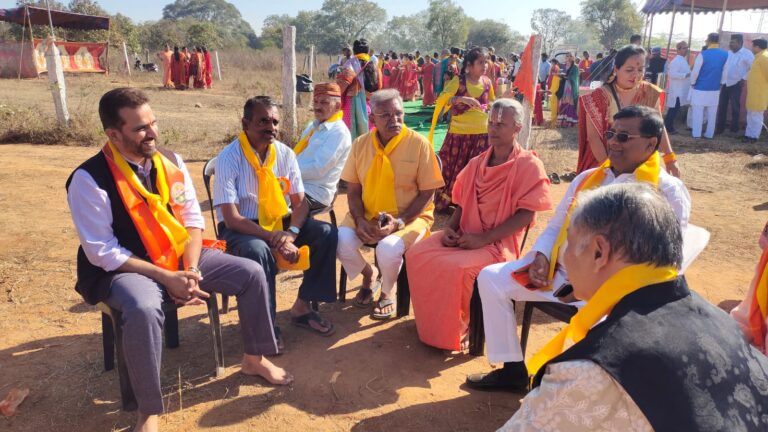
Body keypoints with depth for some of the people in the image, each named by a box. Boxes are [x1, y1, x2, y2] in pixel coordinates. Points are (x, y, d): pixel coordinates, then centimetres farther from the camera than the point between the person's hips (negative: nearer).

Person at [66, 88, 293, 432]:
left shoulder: (171, 162, -1)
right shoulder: (89, 180, -17)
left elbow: (193, 219, 1)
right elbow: (103, 253, -17)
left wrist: (191, 269, -14)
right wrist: (165, 277, -22)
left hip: (181, 256, 5)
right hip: (126, 269, -5)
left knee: (252, 274, -7)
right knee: (143, 309, -39)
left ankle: (254, 359, 16)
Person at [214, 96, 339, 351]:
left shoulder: (285, 153, -1)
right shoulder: (229, 158, -15)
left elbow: (300, 203, -1)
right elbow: (231, 218, -21)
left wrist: (291, 233, -22)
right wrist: (275, 239, -29)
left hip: (281, 221, 5)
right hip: (241, 228, -5)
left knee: (326, 233, -16)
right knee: (259, 251, -37)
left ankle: (302, 307, -2)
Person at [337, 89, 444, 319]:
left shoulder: (419, 144, -9)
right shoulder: (361, 144, 2)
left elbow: (427, 193, -8)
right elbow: (353, 190, 5)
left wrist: (399, 222, -19)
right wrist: (360, 220, -12)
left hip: (409, 216, -3)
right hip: (367, 216, 4)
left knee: (388, 248, -33)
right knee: (341, 239, -23)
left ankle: (388, 291, 5)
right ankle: (368, 274, 12)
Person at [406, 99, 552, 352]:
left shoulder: (529, 165, -7)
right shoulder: (476, 163, 12)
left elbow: (526, 215, -14)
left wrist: (483, 239, -19)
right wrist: (450, 228, -4)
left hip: (498, 243, -6)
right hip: (464, 236, 6)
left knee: (455, 267, -31)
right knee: (416, 255, -14)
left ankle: (457, 331, -4)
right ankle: (430, 325, 2)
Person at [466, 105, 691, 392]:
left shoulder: (668, 191, -4)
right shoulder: (588, 178, 15)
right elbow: (555, 226, 20)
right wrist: (541, 256, -3)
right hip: (558, 271, 7)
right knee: (491, 277, -3)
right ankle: (512, 370, 6)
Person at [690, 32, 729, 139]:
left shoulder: (703, 54, -14)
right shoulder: (725, 54, -1)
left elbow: (695, 72, -11)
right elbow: (725, 72, 4)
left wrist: (693, 82, 4)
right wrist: (721, 83, 17)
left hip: (700, 88, -4)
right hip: (715, 89, 4)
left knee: (698, 111, 5)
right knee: (712, 113, 11)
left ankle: (696, 133, 8)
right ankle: (709, 134, 16)